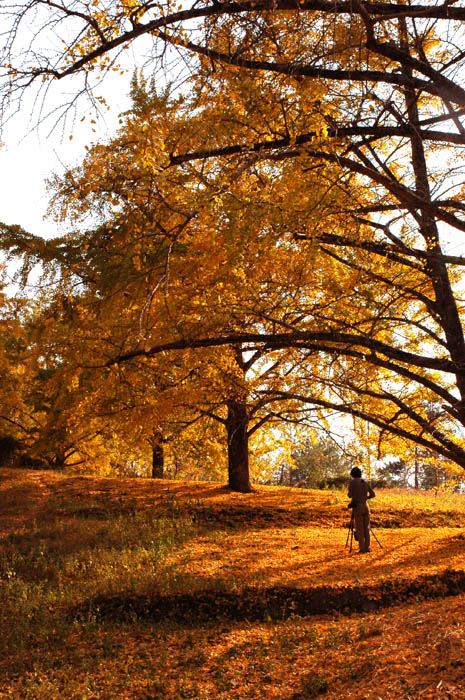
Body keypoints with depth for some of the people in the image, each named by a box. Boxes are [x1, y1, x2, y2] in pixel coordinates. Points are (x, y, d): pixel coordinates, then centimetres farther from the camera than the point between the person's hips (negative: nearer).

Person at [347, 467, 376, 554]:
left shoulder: (352, 482, -6)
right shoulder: (366, 483, 10)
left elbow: (349, 495, -11)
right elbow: (373, 494, 6)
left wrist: (349, 493, 11)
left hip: (358, 507, -5)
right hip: (366, 506, 5)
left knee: (359, 529, -1)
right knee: (366, 528, 10)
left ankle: (362, 549, -1)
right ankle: (368, 547, 9)